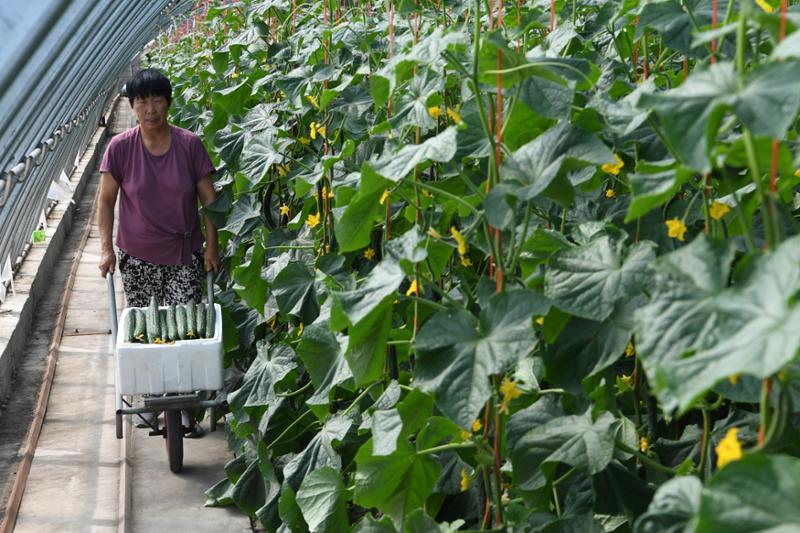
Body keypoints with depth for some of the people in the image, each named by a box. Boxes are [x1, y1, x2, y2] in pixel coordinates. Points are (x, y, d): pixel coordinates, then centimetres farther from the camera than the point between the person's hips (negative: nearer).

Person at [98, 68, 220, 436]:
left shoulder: (189, 145, -7)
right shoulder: (120, 148, -7)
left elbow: (208, 198, -1)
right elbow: (106, 200, 1)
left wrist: (211, 247, -2)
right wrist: (106, 247, -5)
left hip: (185, 256, 0)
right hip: (138, 257, 0)